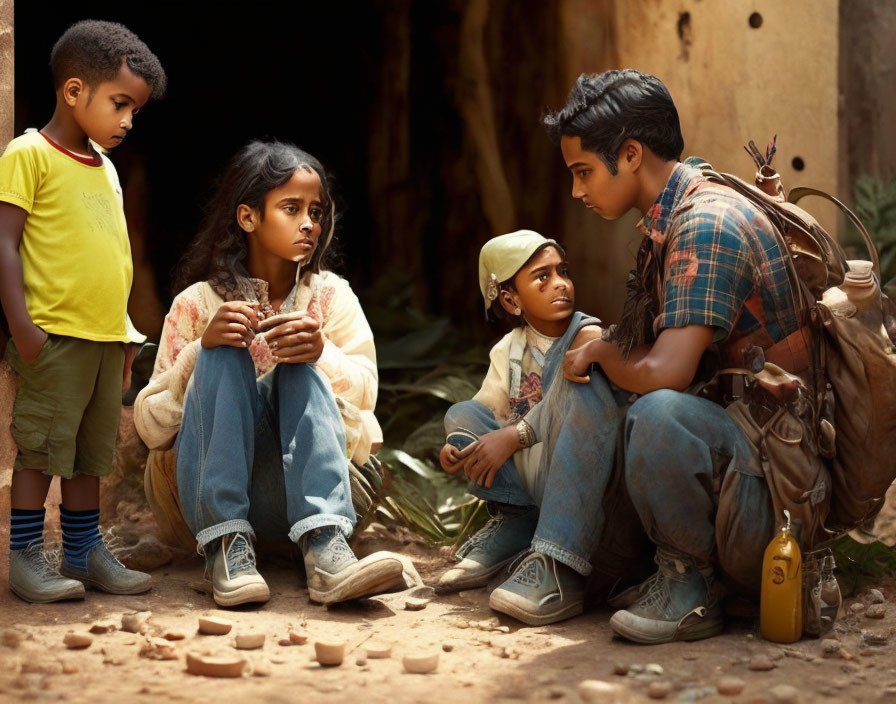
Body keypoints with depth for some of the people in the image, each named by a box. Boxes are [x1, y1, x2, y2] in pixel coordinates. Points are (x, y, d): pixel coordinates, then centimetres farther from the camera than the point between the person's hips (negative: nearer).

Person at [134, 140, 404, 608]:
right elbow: (150, 428, -4)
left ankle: (324, 545, -39)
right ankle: (227, 544, -32)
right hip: (212, 493, -1)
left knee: (303, 368, -22)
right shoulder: (198, 303, 2)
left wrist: (321, 354, -26)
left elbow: (366, 393, -5)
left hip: (304, 488, 1)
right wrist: (201, 348, -20)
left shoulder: (331, 296, 7)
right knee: (226, 354, -21)